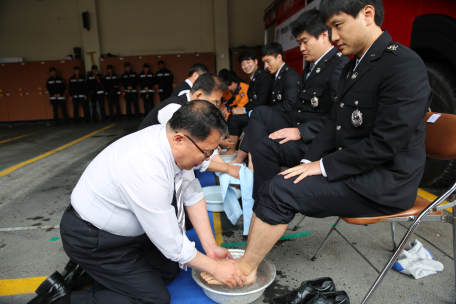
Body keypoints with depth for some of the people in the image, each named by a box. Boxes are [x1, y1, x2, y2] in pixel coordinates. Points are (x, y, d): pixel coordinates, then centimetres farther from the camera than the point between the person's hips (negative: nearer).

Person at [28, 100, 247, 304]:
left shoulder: (172, 139, -14)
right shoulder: (147, 171, -38)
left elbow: (192, 196, -4)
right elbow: (171, 242, -27)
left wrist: (211, 248, -4)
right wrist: (214, 267, -12)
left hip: (121, 226, 8)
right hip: (91, 240, -8)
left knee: (170, 270, 12)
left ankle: (93, 272, 19)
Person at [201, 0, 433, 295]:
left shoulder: (404, 65, -18)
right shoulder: (353, 66, 12)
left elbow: (386, 143, -24)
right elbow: (334, 122, 13)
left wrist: (323, 166, -18)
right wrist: (310, 163, 0)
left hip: (384, 183, -9)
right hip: (354, 169, 9)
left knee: (280, 191, -18)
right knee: (275, 185, 2)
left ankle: (245, 268, -2)